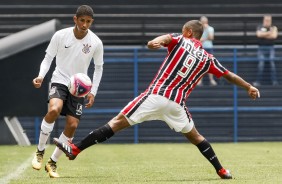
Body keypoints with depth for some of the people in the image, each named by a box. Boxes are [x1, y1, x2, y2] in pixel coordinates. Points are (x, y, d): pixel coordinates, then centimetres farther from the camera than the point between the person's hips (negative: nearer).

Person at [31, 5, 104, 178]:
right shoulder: (60, 35, -11)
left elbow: (99, 67, 6)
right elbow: (48, 57, 0)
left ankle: (53, 162, 13)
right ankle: (40, 151, -12)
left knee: (72, 125, -6)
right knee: (54, 110, -31)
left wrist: (93, 92, -1)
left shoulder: (96, 43, -8)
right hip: (60, 81, -2)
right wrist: (41, 76, -18)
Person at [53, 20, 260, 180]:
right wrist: (249, 87, 38)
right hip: (177, 103, 3)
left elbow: (166, 37, -16)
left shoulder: (180, 41, 7)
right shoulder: (208, 59, 15)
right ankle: (221, 170, 22)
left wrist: (157, 42, -37)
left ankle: (76, 149, -8)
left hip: (155, 96, -3)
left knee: (117, 122, -5)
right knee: (195, 136, 25)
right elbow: (229, 75, 24)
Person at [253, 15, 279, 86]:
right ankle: (258, 81, -6)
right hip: (261, 48, 0)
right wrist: (269, 33, -14)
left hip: (271, 48, 0)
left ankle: (274, 81, -7)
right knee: (261, 64, -7)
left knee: (272, 63, -7)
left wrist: (264, 35, -10)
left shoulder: (274, 27, 5)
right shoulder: (260, 27, 4)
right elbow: (259, 34, -16)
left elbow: (274, 36, -13)